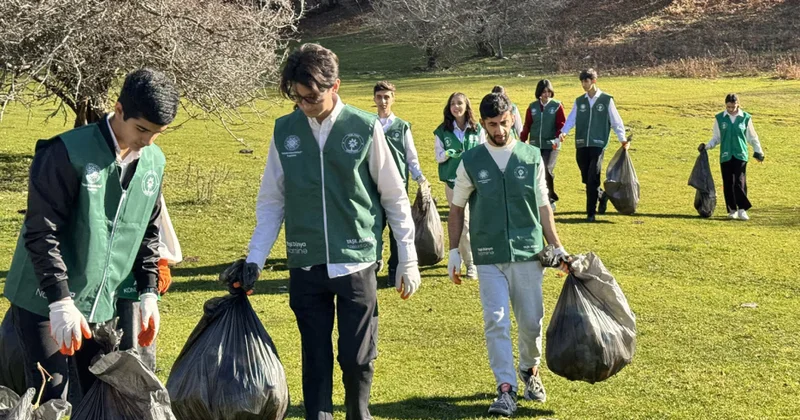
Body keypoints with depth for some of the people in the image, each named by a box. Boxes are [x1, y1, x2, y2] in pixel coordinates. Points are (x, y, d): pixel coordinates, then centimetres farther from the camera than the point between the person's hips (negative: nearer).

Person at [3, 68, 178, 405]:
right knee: (51, 402, -4)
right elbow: (42, 233, -18)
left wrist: (149, 293, 6)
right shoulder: (69, 153, -17)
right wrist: (61, 301, -23)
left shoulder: (155, 163, 3)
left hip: (104, 306, 6)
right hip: (45, 304, -5)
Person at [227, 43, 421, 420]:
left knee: (357, 358, 4)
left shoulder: (366, 128, -5)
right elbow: (271, 202, 7)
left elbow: (395, 197, 1)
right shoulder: (284, 131, 2)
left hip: (356, 263, -2)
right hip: (305, 265, 2)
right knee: (315, 359, 7)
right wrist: (255, 259, 0)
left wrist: (408, 259, 2)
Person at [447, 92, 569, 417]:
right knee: (496, 322, -7)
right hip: (489, 256, -1)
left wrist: (557, 247, 6)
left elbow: (543, 206, 9)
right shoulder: (471, 162, 1)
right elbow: (457, 208, 9)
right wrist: (453, 251, 4)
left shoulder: (531, 158, 3)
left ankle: (530, 370, 32)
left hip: (528, 253, 1)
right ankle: (506, 388, -3)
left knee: (531, 320, 7)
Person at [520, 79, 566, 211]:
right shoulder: (532, 107, 8)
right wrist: (522, 141, 5)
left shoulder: (557, 106, 0)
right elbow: (527, 125, 11)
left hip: (551, 145, -4)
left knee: (547, 170, -17)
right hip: (535, 145, 4)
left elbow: (562, 124, -3)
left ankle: (551, 199, -4)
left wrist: (558, 138, -20)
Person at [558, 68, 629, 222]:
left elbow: (616, 121, 4)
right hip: (581, 145, 4)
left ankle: (591, 212, -6)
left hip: (598, 145, -4)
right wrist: (564, 132, -12)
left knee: (593, 179, -12)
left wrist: (622, 139, -4)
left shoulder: (606, 100, 2)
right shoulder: (579, 101, 12)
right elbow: (571, 120, 6)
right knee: (586, 179, 7)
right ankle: (602, 196, 34)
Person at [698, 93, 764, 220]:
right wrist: (707, 146, -5)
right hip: (725, 156, 1)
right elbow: (716, 138, 11)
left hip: (740, 155, -1)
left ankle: (742, 209, -7)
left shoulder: (745, 118, 2)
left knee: (740, 182, -11)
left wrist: (758, 152, 11)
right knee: (728, 183, 2)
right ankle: (732, 210, 11)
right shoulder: (719, 118, 4)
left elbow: (752, 137, 12)